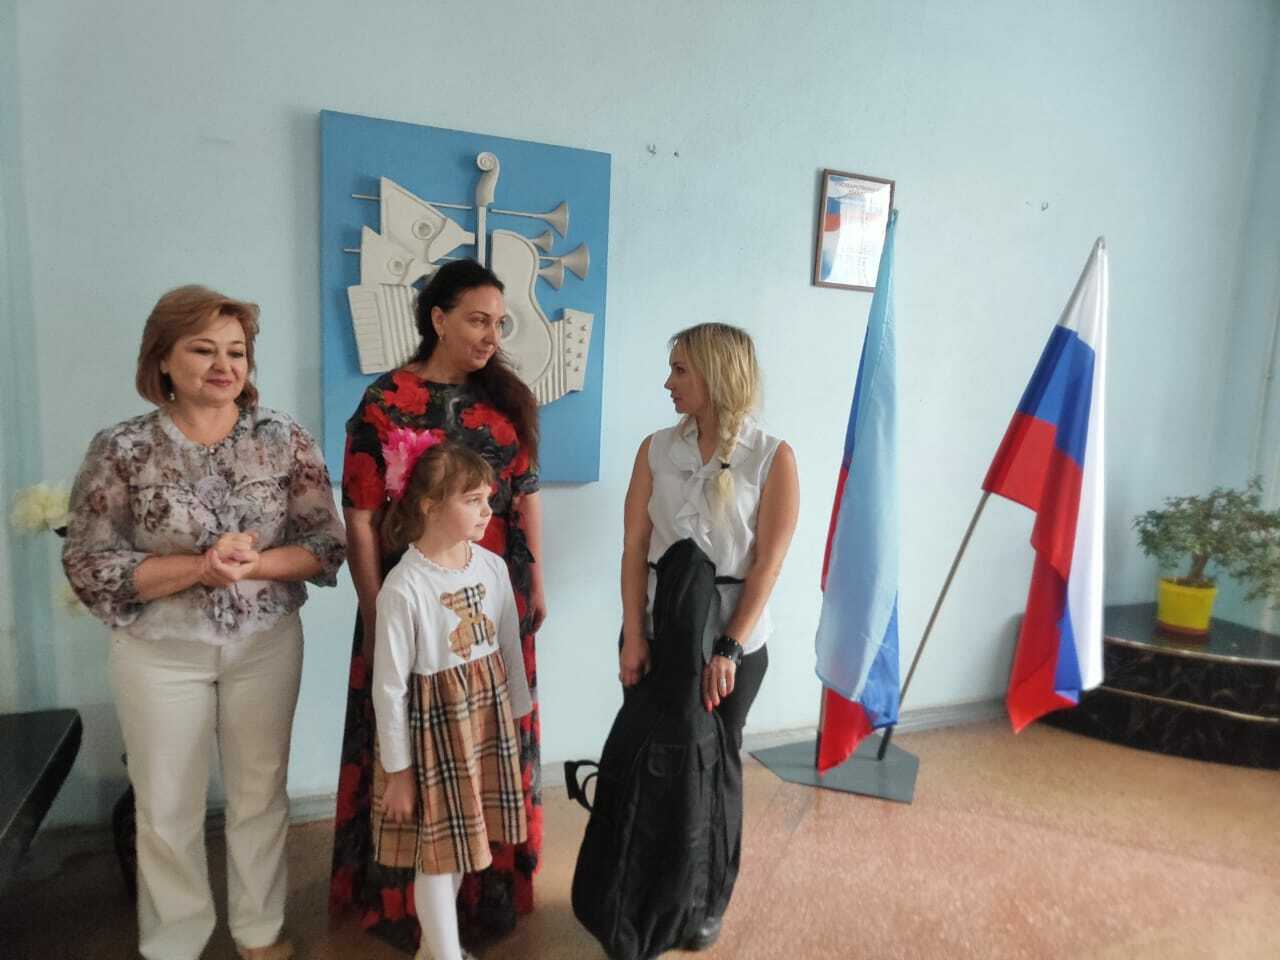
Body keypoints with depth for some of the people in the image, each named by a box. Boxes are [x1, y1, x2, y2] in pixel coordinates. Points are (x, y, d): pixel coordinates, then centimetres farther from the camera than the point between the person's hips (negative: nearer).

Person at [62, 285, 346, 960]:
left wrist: (253, 564, -22)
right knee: (167, 811, 14)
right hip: (160, 653, -1)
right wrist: (198, 566, -22)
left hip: (267, 645, 1)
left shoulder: (284, 438, -7)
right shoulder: (121, 449, -9)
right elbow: (88, 566, -9)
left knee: (261, 796, 16)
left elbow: (327, 544, -5)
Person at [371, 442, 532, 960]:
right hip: (435, 721, -5)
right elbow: (389, 686, -15)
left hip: (488, 712, 6)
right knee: (438, 847, 9)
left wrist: (517, 715, 14)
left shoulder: (494, 567, -5)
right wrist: (397, 769, -9)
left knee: (458, 839, 21)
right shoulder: (403, 588, -21)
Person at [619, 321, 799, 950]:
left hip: (732, 640, -2)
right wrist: (633, 635, -10)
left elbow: (767, 564, -11)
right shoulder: (656, 450, 0)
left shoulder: (772, 459, -9)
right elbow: (635, 549, -3)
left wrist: (729, 649, -15)